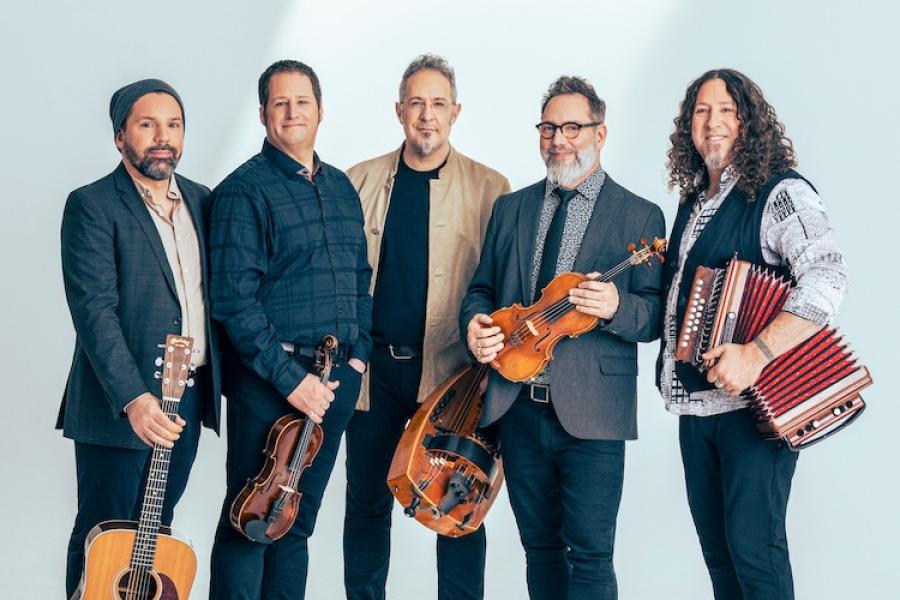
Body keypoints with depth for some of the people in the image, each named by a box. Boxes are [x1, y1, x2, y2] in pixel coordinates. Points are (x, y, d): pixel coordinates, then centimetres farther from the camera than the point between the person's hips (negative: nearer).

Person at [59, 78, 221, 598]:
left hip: (190, 396, 6)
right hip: (120, 404, -6)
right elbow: (93, 309, -18)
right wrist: (133, 398, -28)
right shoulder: (91, 206, -9)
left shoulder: (201, 201, 11)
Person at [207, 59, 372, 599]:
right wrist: (290, 378, -18)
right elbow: (234, 301, -15)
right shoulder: (244, 191, -8)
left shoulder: (342, 188, 14)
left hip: (335, 380, 6)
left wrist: (359, 354, 5)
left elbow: (362, 278, 19)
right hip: (269, 384, -6)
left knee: (298, 520, 13)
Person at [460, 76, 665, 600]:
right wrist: (475, 325, -6)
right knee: (540, 545, 14)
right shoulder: (511, 208, 14)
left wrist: (616, 308, -24)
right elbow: (482, 289, 17)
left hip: (592, 412, -4)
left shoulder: (640, 216, 1)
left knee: (590, 553, -5)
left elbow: (656, 316, -3)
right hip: (517, 406, 4)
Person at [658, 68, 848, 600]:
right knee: (715, 544, 12)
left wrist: (756, 354, -31)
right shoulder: (694, 201, 15)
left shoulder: (780, 192, -10)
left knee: (751, 545, -9)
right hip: (697, 401, 8)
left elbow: (827, 280, -25)